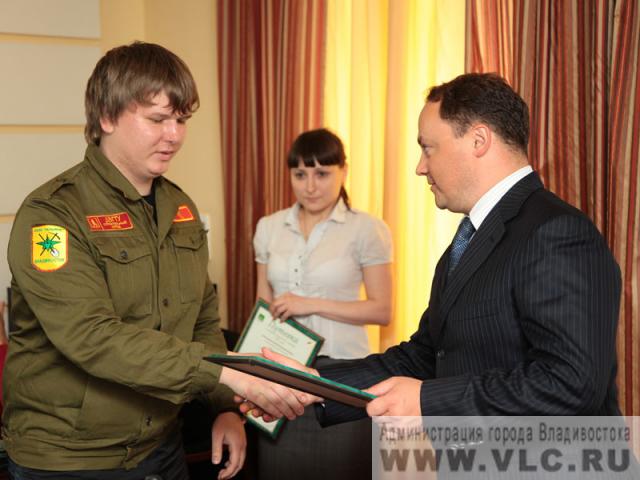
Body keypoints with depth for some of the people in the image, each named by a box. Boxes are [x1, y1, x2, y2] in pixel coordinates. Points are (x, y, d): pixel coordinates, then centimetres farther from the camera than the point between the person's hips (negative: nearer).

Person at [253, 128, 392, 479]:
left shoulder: (367, 229, -7)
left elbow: (382, 310, -8)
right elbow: (263, 306, 13)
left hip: (341, 369, -4)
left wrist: (312, 304, -15)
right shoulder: (268, 227, 7)